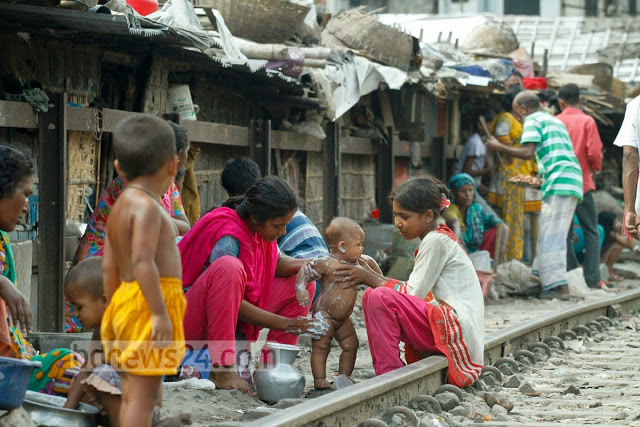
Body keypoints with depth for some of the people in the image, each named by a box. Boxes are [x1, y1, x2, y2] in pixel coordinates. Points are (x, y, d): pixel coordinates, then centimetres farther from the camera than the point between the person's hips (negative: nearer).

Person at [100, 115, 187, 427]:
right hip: (149, 302, -10)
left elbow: (109, 267, 16)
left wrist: (115, 309, 22)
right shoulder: (147, 206, -14)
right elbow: (143, 262, -23)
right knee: (144, 392, -9)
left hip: (125, 304, 10)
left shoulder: (119, 208, 15)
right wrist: (160, 313, -24)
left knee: (132, 394, 15)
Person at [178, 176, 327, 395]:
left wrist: (306, 265, -8)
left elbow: (274, 262, 13)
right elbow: (231, 304, -24)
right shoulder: (227, 239, -25)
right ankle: (222, 368, -34)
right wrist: (284, 324, -22)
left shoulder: (259, 228, -2)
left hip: (229, 319, 9)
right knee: (229, 267, -38)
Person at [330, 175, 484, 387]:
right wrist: (375, 277, 5)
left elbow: (413, 293, -12)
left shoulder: (436, 241, -9)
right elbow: (416, 292, 14)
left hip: (457, 328, -11)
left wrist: (371, 279, -5)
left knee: (379, 298, -22)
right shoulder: (440, 238, 21)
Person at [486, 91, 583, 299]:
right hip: (572, 182, 9)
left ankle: (559, 286, -15)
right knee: (551, 235, 13)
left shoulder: (533, 120, 0)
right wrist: (540, 179, 37)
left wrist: (499, 147, -2)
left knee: (551, 237, -10)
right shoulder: (555, 121, 26)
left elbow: (527, 152, -13)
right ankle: (543, 280, 15)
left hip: (559, 184, -9)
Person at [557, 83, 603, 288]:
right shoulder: (587, 121, -5)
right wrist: (595, 168, 10)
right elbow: (594, 152, -11)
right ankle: (592, 278, -2)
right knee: (591, 232, 5)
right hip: (582, 183, -2)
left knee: (564, 233, 8)